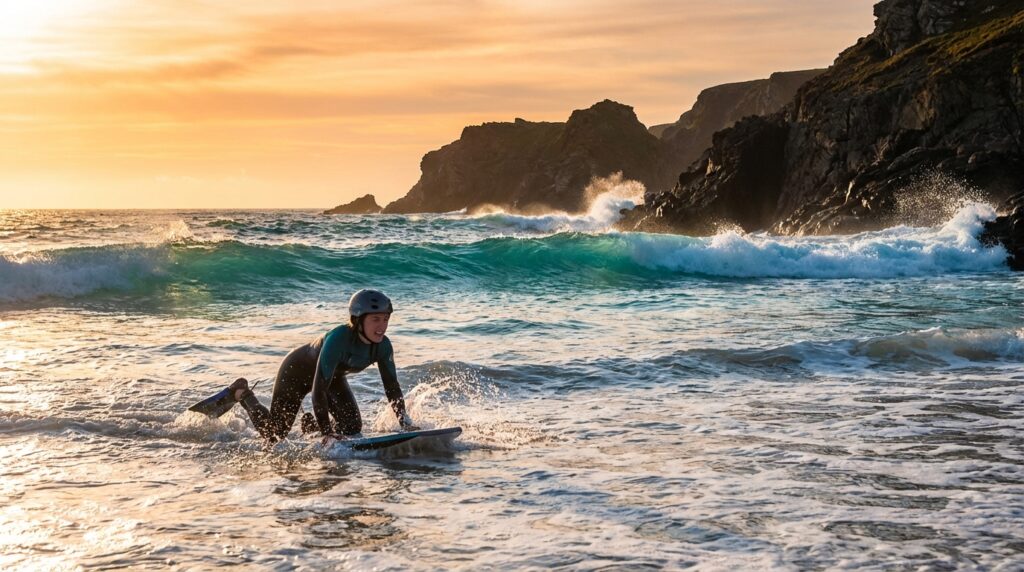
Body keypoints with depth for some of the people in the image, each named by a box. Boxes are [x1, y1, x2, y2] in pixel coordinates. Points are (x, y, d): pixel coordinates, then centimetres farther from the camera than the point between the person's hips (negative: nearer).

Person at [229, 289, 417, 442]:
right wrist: (327, 434, -44)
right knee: (274, 436, 2)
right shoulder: (338, 339, -43)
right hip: (297, 371, -6)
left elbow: (392, 387, -14)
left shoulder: (382, 346, -24)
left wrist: (406, 425, -24)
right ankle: (242, 393, 26)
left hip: (333, 377, 6)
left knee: (352, 428, -9)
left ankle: (311, 424, 20)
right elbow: (319, 389, -43)